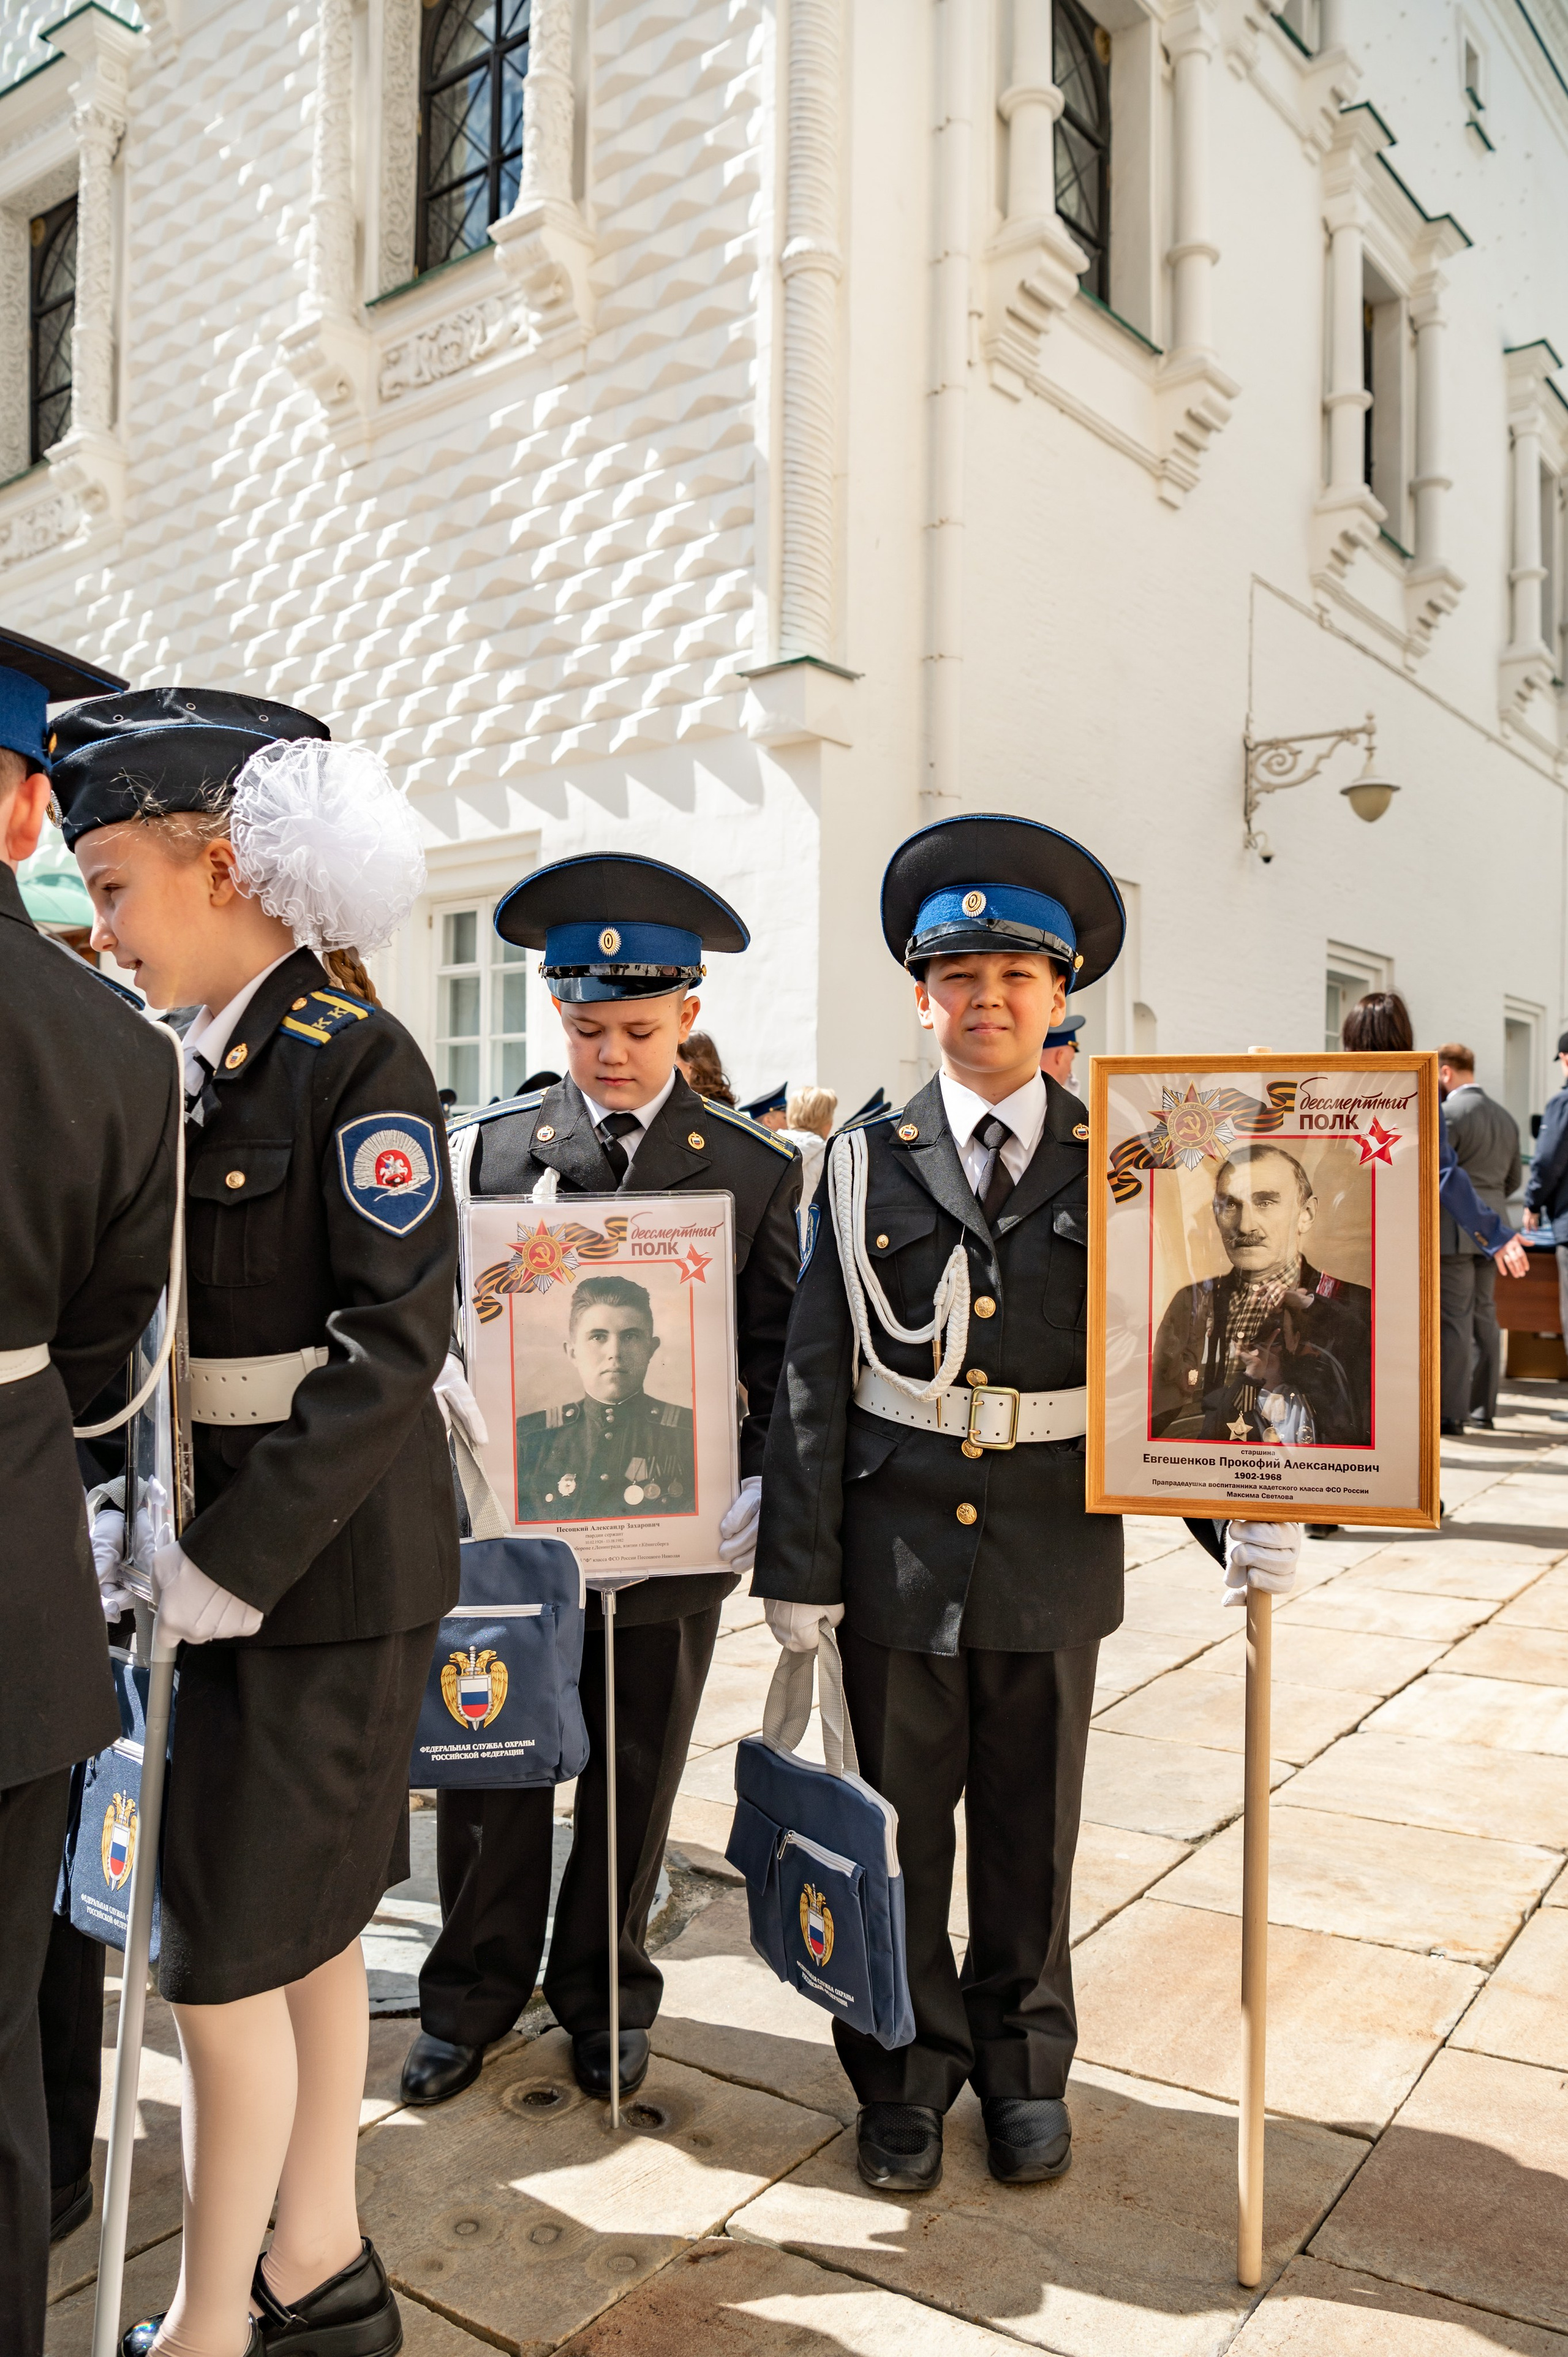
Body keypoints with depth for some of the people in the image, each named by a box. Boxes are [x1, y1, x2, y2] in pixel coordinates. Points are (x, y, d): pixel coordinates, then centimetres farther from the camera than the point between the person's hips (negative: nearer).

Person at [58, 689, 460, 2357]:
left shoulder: (356, 1059, -14)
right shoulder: (196, 1064, 10)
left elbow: (395, 1342, -19)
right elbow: (172, 1316, 13)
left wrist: (236, 1560, -20)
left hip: (329, 1560, -8)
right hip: (226, 1548, 8)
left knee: (228, 1952, 3)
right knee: (306, 1923, 18)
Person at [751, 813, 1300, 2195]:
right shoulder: (869, 1163, -1)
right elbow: (816, 1380, -3)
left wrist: (1250, 1513, -8)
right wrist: (800, 1563, -5)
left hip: (1054, 1554, 1)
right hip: (899, 1549, 0)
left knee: (1032, 1832, 17)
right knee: (896, 1825, 12)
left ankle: (1024, 2069, 39)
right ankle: (908, 2073, 35)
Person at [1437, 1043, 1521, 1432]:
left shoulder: (1447, 1114, -11)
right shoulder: (1506, 1118, 14)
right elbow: (1512, 1180, 20)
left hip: (1454, 1228, -8)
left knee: (1454, 1318, -7)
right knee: (1484, 1316, 11)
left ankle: (1451, 1412, -5)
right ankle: (1483, 1407, 16)